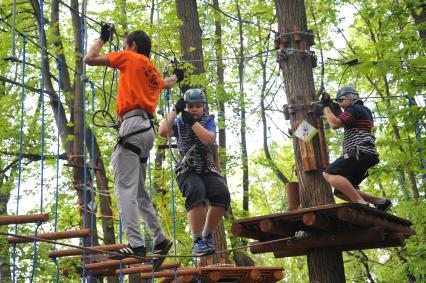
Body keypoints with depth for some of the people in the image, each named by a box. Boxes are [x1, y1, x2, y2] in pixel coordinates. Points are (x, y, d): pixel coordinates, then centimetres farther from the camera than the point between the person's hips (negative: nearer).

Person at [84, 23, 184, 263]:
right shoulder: (154, 71, 26)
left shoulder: (130, 58, 6)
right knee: (139, 191, 14)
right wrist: (176, 77, 70)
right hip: (148, 129, 8)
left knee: (125, 188, -15)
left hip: (133, 125, -8)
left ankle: (136, 244, -24)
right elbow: (164, 84, 51)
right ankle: (160, 240, 14)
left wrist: (103, 38, 22)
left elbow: (89, 59, 6)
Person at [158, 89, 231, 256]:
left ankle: (207, 235, -5)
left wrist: (192, 121, -16)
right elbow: (162, 132, -12)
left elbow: (208, 139, -12)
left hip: (208, 169, 2)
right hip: (187, 171, -2)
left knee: (222, 194, -26)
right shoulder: (179, 122, 9)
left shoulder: (208, 121, 10)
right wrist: (175, 110, -11)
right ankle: (197, 241, -27)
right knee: (196, 192, -34)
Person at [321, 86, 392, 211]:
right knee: (341, 191, 10)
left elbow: (335, 124, -16)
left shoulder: (353, 109, -2)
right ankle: (380, 201, 4)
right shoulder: (365, 110, 27)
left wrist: (326, 106, -1)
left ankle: (361, 203, -36)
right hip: (364, 155, 10)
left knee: (329, 174, -26)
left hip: (360, 152, -10)